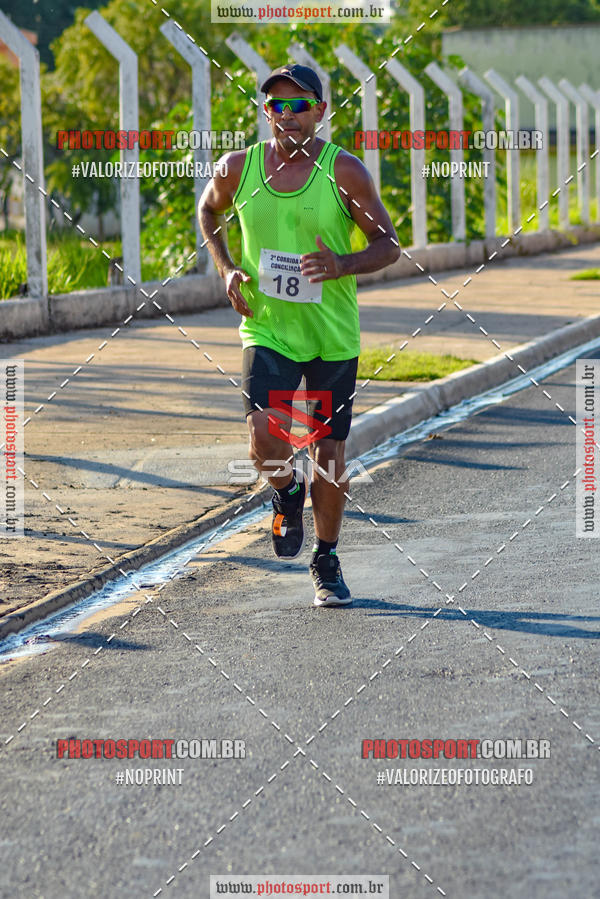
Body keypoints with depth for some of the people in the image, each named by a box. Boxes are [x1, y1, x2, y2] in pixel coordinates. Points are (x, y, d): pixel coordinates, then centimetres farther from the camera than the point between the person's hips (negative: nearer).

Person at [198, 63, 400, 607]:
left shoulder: (343, 171, -9)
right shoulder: (239, 167, -3)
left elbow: (388, 245, -4)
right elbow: (209, 211, 19)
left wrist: (342, 266, -23)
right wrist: (226, 268, 3)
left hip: (333, 335, 0)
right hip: (266, 328, 0)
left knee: (329, 451, 8)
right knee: (264, 434, -20)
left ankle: (327, 562, 28)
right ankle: (286, 495, 15)